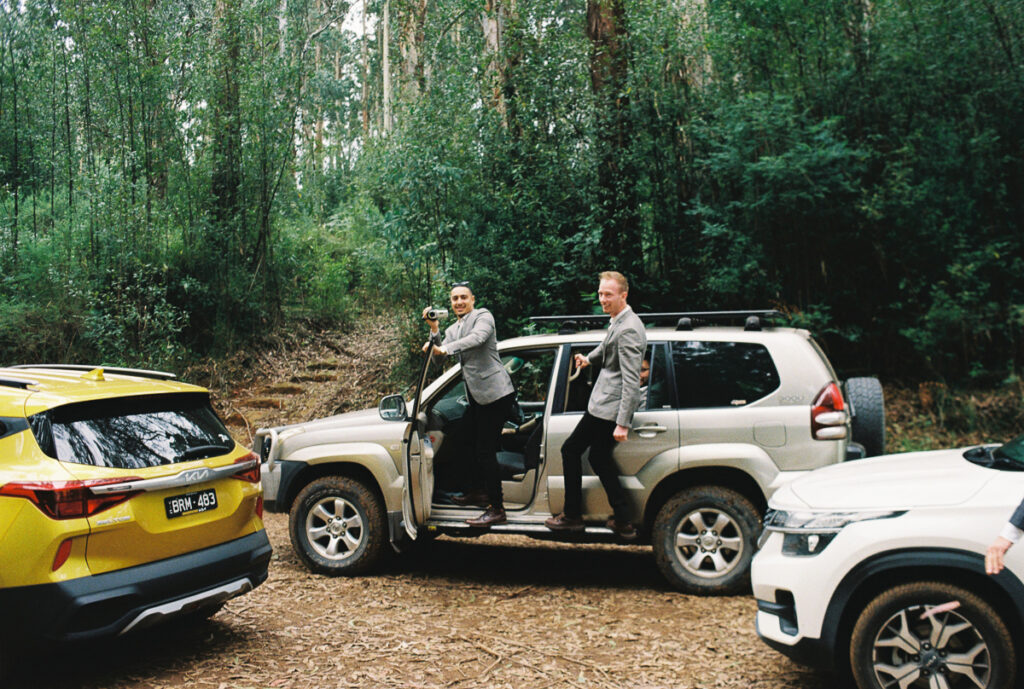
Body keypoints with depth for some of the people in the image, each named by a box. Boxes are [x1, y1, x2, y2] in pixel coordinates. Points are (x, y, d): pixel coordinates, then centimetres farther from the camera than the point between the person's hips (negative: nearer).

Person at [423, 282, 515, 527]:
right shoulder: (452, 330, 19)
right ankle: (479, 490, 42)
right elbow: (438, 358, 9)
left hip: (495, 392, -9)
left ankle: (497, 508, -7)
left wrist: (444, 349, -34)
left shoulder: (483, 316, -4)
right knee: (476, 445, 22)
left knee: (486, 449, -11)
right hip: (477, 396, 9)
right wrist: (434, 329, -3)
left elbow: (478, 337, -26)